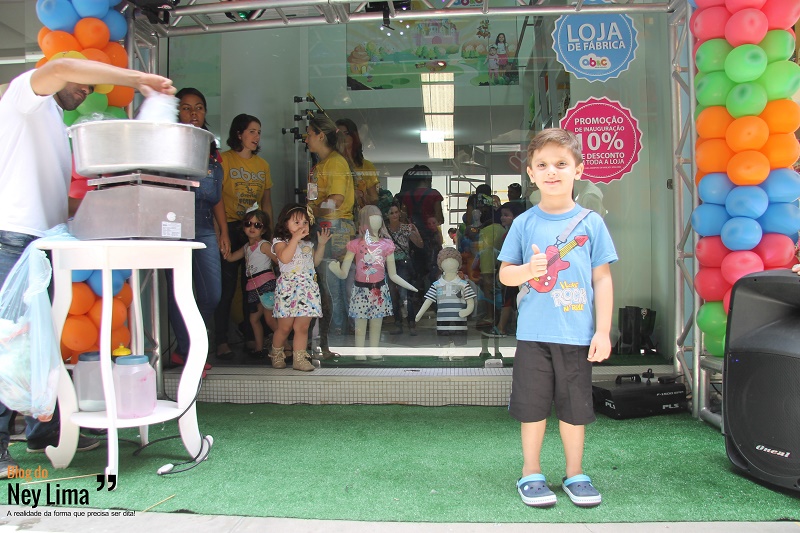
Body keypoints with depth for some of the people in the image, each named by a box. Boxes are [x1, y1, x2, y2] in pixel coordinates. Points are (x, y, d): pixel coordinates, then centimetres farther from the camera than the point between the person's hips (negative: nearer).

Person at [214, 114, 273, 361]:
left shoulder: (262, 164, 14)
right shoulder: (224, 160, -2)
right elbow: (217, 198, -8)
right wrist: (224, 233, -17)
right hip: (230, 229, -5)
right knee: (227, 287, -4)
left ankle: (251, 336, 18)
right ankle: (222, 341, 3)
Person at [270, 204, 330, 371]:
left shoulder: (307, 244, 19)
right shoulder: (280, 242, -2)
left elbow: (315, 261, 24)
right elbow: (284, 258, -21)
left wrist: (321, 244, 16)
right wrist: (295, 238, -19)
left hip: (307, 288, 5)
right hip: (288, 288, -5)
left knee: (302, 327, 3)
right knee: (285, 327, 3)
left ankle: (299, 359, 8)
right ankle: (276, 354, 25)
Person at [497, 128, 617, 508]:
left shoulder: (590, 222, 1)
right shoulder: (524, 223, 2)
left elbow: (602, 279, 3)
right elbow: (505, 273, 7)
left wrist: (603, 331, -2)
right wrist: (527, 271, -16)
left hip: (577, 334, 0)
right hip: (534, 334, 0)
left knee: (575, 407, 11)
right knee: (533, 406, 8)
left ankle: (575, 473, 30)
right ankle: (531, 473, 26)